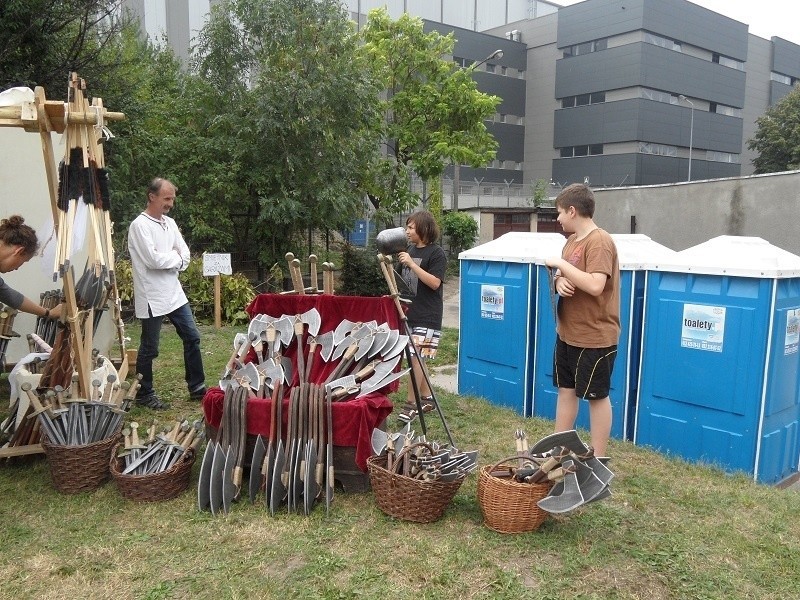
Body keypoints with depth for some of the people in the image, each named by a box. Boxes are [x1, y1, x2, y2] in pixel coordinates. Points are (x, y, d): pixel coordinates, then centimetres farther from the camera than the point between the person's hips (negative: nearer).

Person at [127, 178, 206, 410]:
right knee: (149, 349, 4)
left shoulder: (169, 223, 10)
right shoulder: (140, 225, -13)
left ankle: (197, 388, 23)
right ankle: (144, 394, 20)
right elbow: (154, 259, -23)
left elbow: (185, 256, 6)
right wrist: (175, 257, -7)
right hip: (152, 297, -8)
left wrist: (167, 259, -12)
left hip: (174, 293, 8)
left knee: (192, 338, 11)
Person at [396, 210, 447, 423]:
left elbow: (434, 282, -19)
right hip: (409, 313, 8)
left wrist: (412, 264, -21)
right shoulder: (410, 250, 12)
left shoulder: (436, 253, -8)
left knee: (415, 357, -10)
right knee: (416, 358, 12)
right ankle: (426, 398, 25)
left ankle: (412, 403, -1)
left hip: (427, 316, -7)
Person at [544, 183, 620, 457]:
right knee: (566, 390, 15)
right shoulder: (572, 241, 10)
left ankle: (597, 460, 15)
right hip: (567, 333, 9)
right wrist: (559, 281, -7)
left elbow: (595, 285, -30)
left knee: (597, 396, 3)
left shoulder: (599, 242, -18)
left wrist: (561, 264, -21)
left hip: (595, 337, -9)